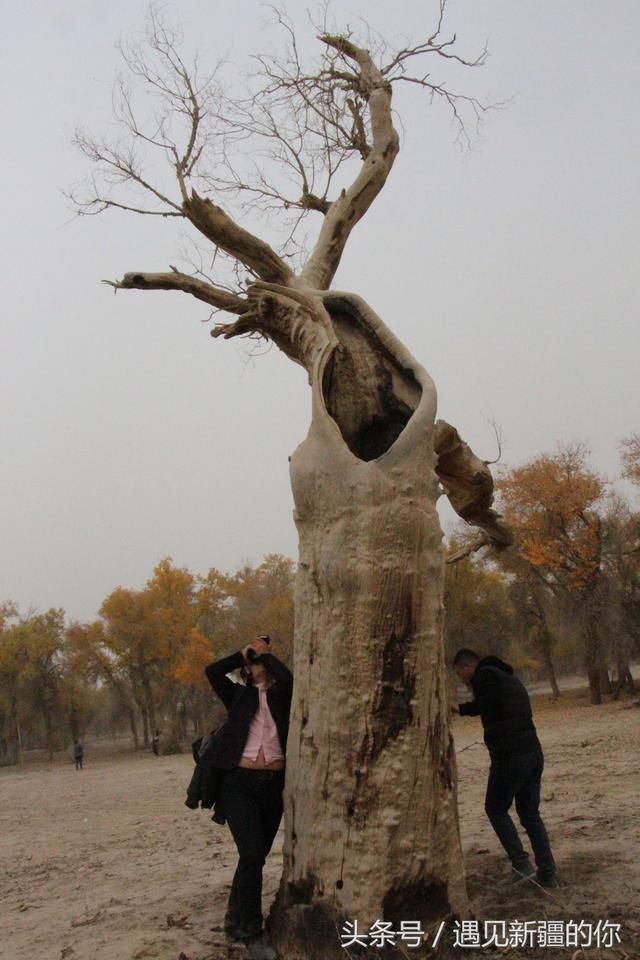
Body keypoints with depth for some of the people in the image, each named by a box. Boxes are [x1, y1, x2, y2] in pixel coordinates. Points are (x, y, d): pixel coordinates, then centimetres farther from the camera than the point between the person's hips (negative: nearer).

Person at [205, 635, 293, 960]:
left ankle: (236, 919, 29)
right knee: (252, 854, -14)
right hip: (240, 782, -2)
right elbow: (212, 671, -3)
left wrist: (266, 652, 2)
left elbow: (289, 677, -12)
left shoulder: (281, 695, 10)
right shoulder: (239, 695, 10)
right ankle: (252, 932, -3)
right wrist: (243, 653, 6)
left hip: (274, 784, 2)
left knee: (256, 856, 10)